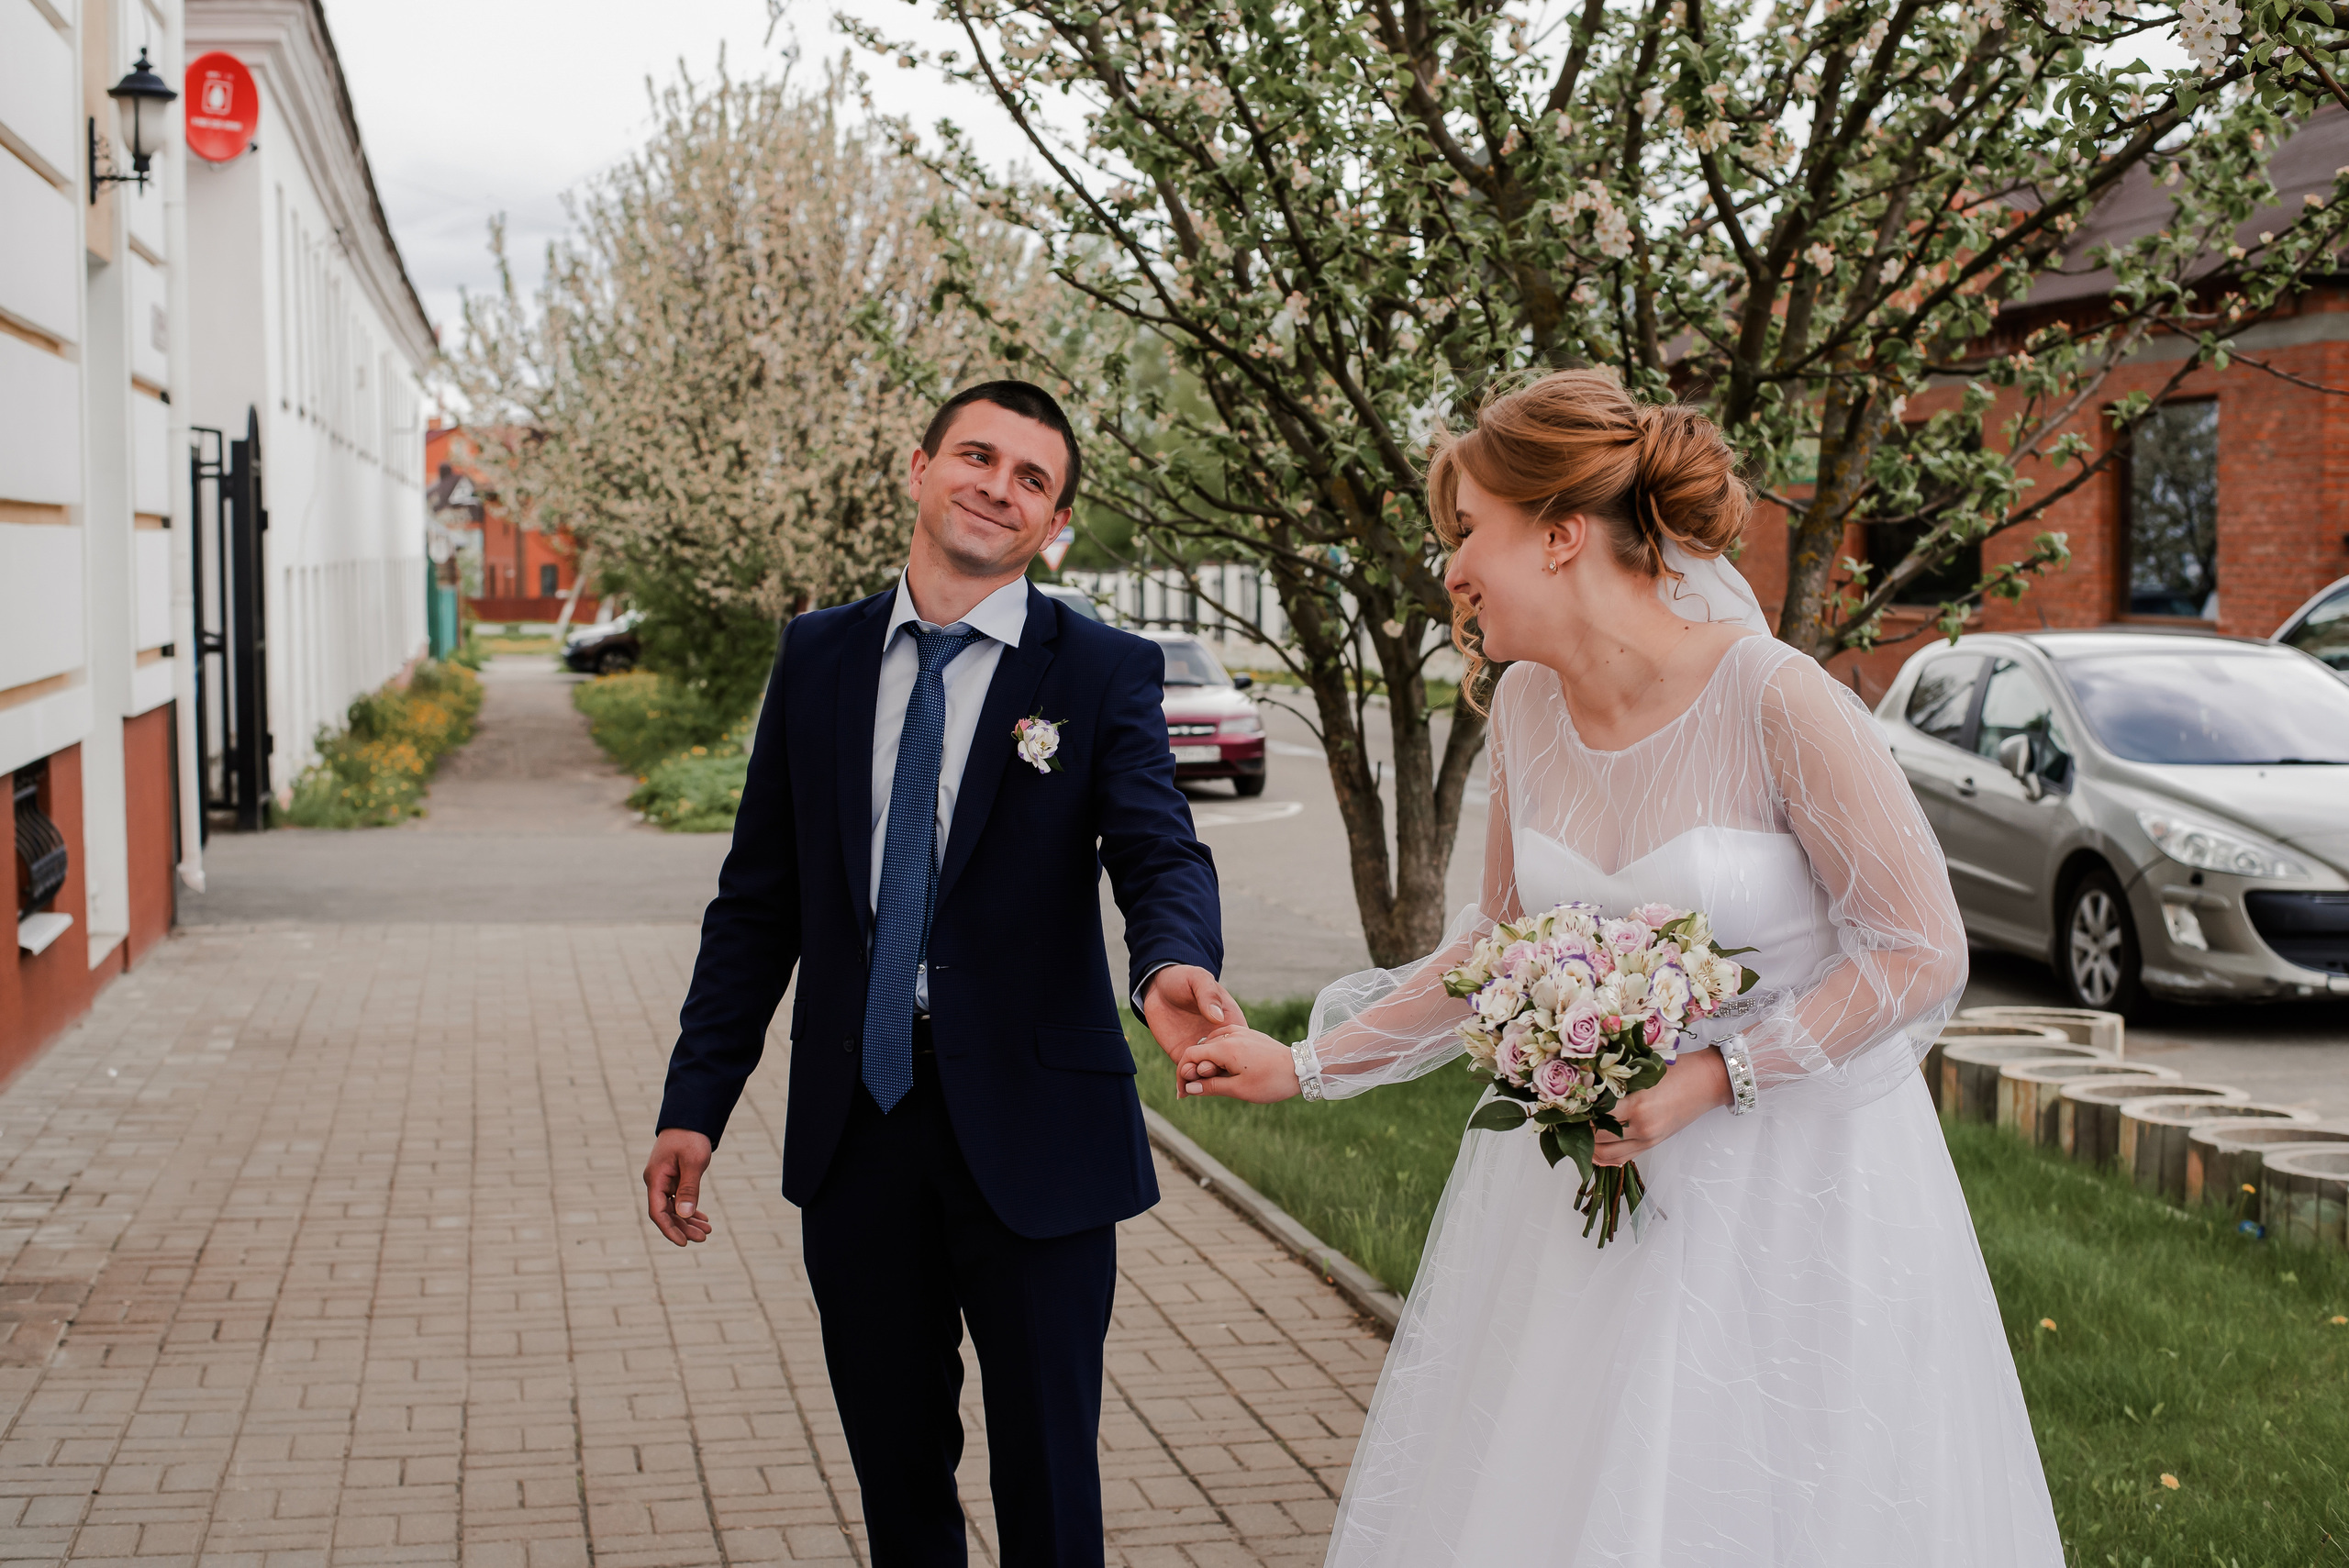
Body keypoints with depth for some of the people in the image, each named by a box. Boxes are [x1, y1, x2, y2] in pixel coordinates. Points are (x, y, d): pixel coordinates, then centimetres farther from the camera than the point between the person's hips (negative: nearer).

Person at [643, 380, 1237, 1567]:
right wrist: (695, 1102, 3)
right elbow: (758, 898, 8)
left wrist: (1173, 965, -40)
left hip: (1028, 1129, -3)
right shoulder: (819, 655, 7)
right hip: (855, 1126, 3)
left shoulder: (1103, 675, -2)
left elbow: (1161, 853, -16)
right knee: (894, 1469, 16)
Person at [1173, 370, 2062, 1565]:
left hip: (1786, 1180, -5)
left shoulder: (1775, 702, -20)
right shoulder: (1528, 705, -1)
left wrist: (1715, 1077, -21)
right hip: (1582, 1161, 5)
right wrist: (1310, 1066, 10)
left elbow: (1924, 952, -15)